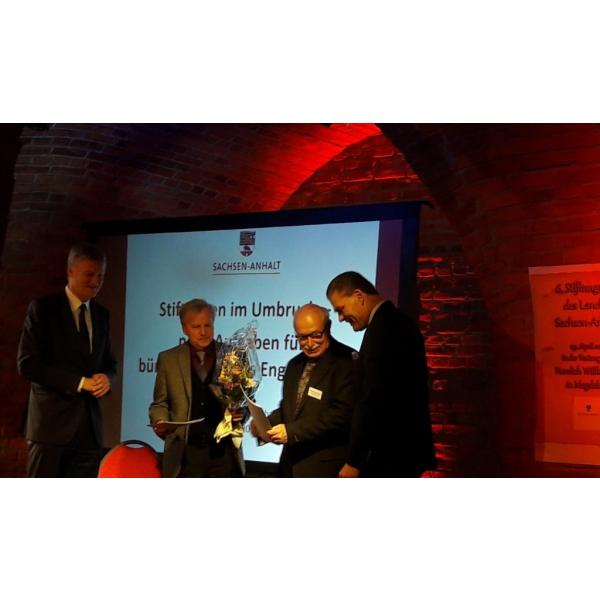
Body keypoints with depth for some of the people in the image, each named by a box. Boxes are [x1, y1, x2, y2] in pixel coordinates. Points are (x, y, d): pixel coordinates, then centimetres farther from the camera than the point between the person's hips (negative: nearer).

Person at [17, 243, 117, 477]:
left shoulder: (101, 314, 15)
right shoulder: (43, 308, -3)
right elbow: (27, 363, -10)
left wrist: (106, 378, -6)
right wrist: (79, 383, -15)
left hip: (89, 424, 5)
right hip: (52, 422, -5)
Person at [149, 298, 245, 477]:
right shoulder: (168, 359, 7)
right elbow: (160, 403, 12)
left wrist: (241, 412, -12)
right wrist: (161, 422, -9)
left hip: (223, 451, 0)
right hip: (185, 454, 0)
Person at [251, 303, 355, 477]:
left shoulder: (346, 361, -12)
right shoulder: (295, 365, 16)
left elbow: (342, 413, -21)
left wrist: (293, 431, -22)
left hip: (326, 467, -8)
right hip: (293, 463, 8)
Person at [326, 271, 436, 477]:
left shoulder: (381, 328, -15)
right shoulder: (399, 323, 15)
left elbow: (372, 400, -20)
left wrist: (354, 462, -16)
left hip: (391, 456, -10)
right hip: (409, 450, 10)